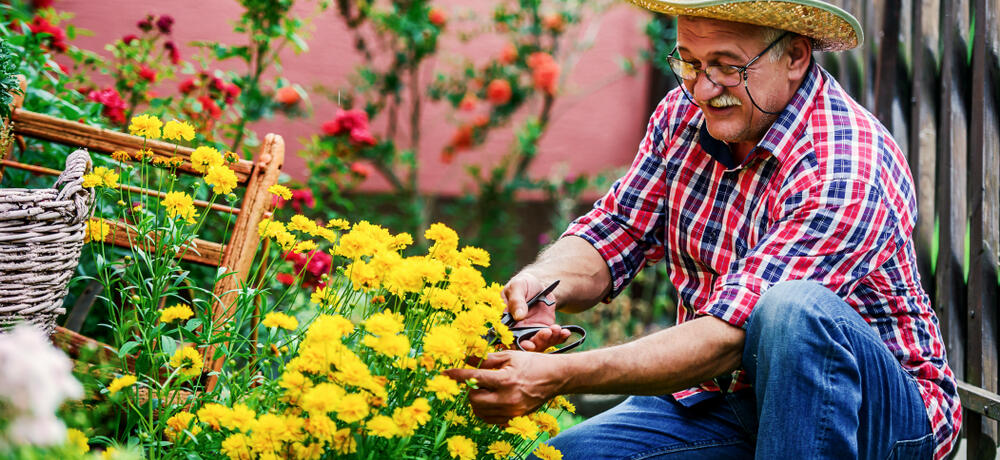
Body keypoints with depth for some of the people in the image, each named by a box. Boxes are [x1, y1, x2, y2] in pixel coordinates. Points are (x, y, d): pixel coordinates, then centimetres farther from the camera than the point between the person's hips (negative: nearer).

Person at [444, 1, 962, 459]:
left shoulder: (844, 170, -25)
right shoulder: (685, 115, 0)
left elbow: (728, 337, -30)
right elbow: (612, 233, 4)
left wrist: (555, 376, -35)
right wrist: (544, 281, -21)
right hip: (718, 398, 6)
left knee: (795, 310, -37)